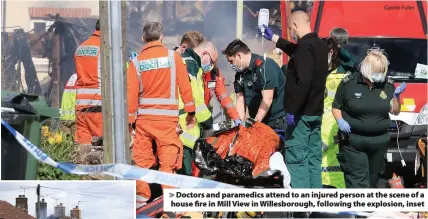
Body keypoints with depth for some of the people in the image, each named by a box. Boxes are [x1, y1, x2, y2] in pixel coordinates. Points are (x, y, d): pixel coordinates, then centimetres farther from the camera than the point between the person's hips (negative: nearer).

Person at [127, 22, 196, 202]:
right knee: (168, 160, -1)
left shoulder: (137, 62, 2)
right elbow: (185, 86, 1)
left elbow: (131, 94, 1)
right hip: (168, 117, -2)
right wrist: (190, 112, 10)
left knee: (142, 159, 9)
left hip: (144, 117, 2)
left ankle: (142, 197, 12)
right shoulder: (173, 57, 0)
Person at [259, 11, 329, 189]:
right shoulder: (319, 45, 13)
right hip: (315, 112, 9)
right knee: (313, 159, 11)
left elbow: (303, 82, -27)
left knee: (296, 160, -7)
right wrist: (273, 38, 42)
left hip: (301, 114, -9)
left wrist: (292, 110, -22)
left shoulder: (305, 46, -17)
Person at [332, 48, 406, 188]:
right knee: (358, 182, -11)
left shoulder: (387, 85, 5)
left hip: (379, 142, 4)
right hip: (353, 141, -4)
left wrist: (396, 95, -7)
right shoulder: (349, 83, -6)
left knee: (372, 180, 14)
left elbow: (395, 111, 10)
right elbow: (336, 107, 3)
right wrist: (340, 120, -16)